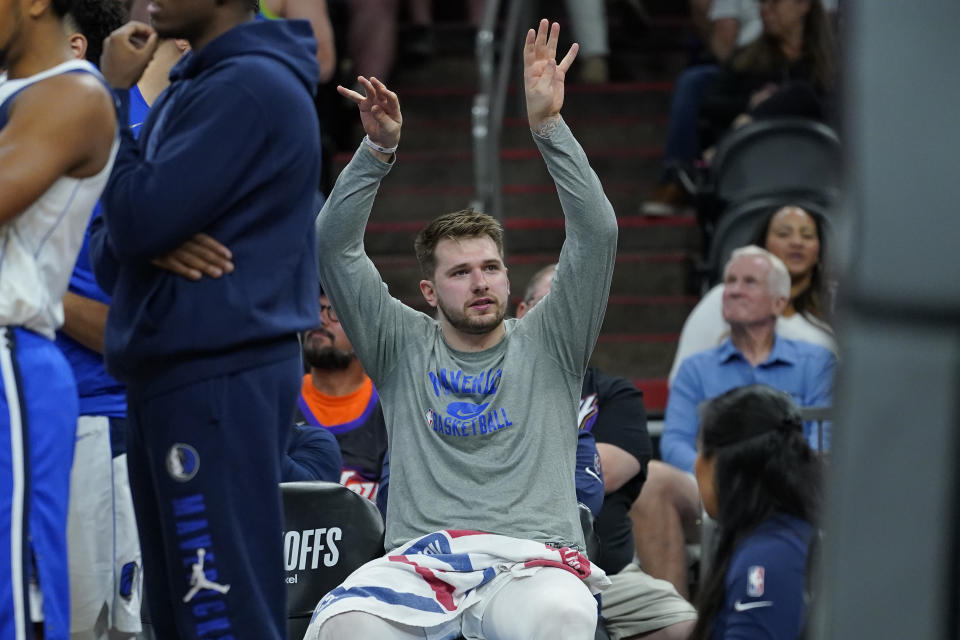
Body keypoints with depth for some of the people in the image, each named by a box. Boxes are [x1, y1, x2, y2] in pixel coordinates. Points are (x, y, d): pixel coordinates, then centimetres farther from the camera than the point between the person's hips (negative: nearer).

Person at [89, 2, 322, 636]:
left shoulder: (250, 86, -12)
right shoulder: (191, 87, 19)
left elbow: (139, 220, -17)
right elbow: (107, 244, 16)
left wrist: (113, 96, -6)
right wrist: (155, 245, -7)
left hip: (219, 380, -10)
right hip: (173, 374, 10)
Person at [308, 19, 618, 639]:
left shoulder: (548, 344, 17)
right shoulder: (403, 348, 19)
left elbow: (598, 233, 6)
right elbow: (334, 246, 9)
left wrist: (548, 126, -4)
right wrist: (379, 150, -5)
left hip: (534, 562, 0)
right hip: (420, 560, 1)